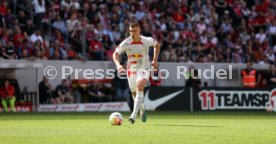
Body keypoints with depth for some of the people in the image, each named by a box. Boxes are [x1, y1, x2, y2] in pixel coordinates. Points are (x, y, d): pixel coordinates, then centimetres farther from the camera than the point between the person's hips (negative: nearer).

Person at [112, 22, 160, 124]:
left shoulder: (147, 41, -13)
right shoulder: (126, 43, -14)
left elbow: (157, 45, 8)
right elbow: (115, 54, -9)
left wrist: (155, 60, 3)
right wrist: (118, 65, -28)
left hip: (144, 69, -3)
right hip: (131, 70, 3)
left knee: (139, 88, -28)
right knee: (135, 94, 12)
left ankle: (134, 116, -35)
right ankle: (142, 109, 46)